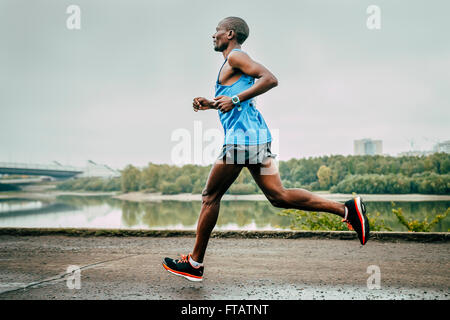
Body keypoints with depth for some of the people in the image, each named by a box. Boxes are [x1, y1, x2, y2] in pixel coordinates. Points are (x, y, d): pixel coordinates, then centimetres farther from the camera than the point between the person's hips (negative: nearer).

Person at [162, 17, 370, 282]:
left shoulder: (235, 56, -3)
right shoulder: (234, 62, 26)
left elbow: (270, 79, -17)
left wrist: (235, 100, -18)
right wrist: (210, 104, 23)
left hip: (241, 137, -9)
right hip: (258, 136, 10)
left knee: (211, 197, 1)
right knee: (278, 196, 3)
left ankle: (195, 264, 10)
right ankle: (347, 208, -5)